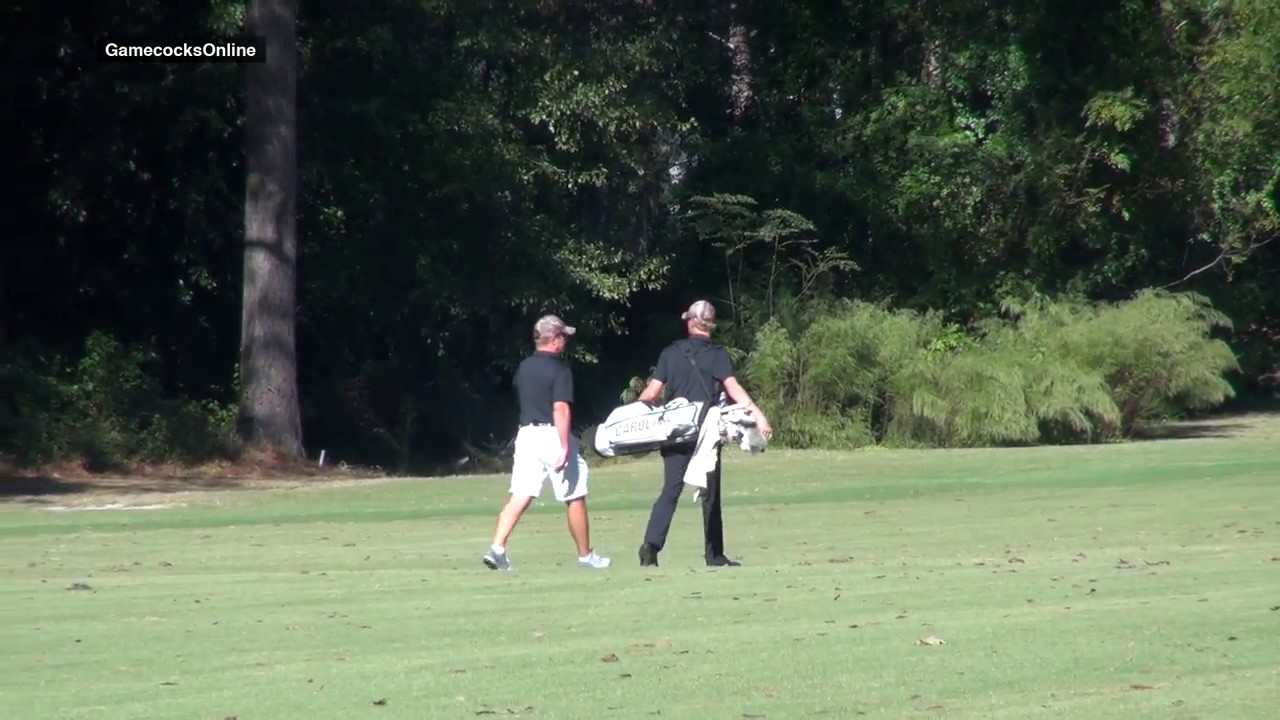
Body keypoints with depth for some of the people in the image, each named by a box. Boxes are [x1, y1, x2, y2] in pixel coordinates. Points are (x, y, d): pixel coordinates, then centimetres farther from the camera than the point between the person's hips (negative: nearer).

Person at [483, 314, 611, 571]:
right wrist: (564, 448, -22)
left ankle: (497, 547, -19)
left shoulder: (523, 368, 11)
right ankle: (585, 556, 15)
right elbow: (560, 409, -19)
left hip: (526, 434, 6)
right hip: (552, 435, -6)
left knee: (520, 496, -2)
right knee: (575, 498, 7)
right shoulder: (558, 369, -11)